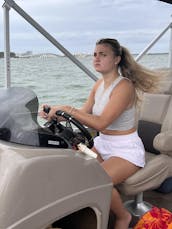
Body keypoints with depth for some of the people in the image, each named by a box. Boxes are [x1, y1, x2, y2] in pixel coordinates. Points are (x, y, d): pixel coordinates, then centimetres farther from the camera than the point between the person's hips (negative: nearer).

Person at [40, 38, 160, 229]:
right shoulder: (99, 84, 6)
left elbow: (100, 123, -28)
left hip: (126, 150, -7)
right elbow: (83, 114, 4)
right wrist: (55, 113, -10)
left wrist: (67, 109, -29)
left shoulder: (124, 86, -20)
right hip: (102, 143, 7)